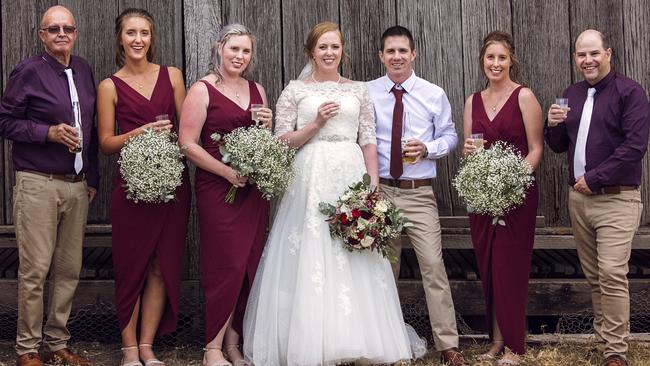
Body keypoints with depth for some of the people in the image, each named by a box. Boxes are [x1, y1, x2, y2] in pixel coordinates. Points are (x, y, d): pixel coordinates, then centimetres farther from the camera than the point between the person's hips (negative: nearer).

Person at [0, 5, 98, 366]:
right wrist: (49, 132, -16)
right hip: (38, 184, -5)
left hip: (77, 185, 6)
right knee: (35, 271, -3)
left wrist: (92, 178, 15)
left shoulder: (83, 69, 13)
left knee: (69, 270, 8)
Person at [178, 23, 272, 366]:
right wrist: (228, 173, -15)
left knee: (249, 264, 6)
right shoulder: (202, 89, -4)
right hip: (217, 190, -5)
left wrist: (267, 127, 0)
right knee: (226, 266, -5)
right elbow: (188, 143, -10)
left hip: (253, 188, 6)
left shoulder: (257, 90, 14)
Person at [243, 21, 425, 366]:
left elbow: (368, 143, 10)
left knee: (355, 265, -1)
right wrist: (316, 124, -10)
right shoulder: (295, 90, 7)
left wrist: (374, 187, 1)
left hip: (351, 177, 2)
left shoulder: (358, 90, 13)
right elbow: (282, 142, 2)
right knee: (310, 259, -4)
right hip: (311, 179, -2)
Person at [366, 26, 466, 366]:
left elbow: (450, 136, 8)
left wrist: (427, 149, -12)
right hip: (379, 190, 1)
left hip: (419, 193, -1)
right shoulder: (367, 93, 1)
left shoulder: (434, 94, 3)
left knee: (433, 266, -7)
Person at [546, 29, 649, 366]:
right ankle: (603, 334, 22)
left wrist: (594, 178, -15)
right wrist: (553, 126, -4)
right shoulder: (571, 94, 13)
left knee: (612, 275, -12)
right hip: (579, 198, 6)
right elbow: (559, 147, 18)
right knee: (593, 275, 11)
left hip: (617, 199, -6)